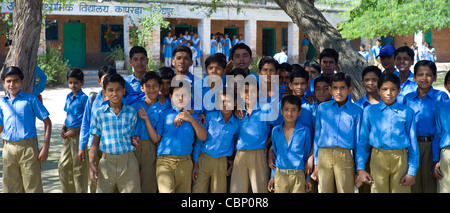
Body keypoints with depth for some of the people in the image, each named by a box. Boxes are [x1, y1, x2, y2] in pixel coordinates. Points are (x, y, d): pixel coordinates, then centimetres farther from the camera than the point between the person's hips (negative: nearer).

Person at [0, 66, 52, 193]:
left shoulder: (30, 99, 0)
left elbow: (47, 122, 0)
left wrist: (45, 147, -7)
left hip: (28, 148, -4)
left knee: (33, 187, -2)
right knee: (11, 187, 10)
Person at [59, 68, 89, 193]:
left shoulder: (83, 98, -11)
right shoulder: (68, 97, 11)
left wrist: (75, 131, -17)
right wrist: (64, 128, 5)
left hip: (79, 134, -7)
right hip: (69, 135, 8)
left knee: (79, 168, 0)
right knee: (63, 166, 11)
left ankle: (81, 191, 11)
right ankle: (67, 191, 23)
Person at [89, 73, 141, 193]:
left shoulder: (131, 113, 4)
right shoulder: (99, 114, 3)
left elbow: (134, 137, 10)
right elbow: (96, 140, 5)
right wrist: (92, 165, 1)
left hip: (128, 161, 0)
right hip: (107, 160, 0)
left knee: (131, 190, 1)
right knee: (103, 190, 4)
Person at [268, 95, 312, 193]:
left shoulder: (304, 131, 0)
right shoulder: (275, 131, 6)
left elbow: (307, 155, 7)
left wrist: (307, 178, 7)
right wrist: (272, 176, 13)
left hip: (298, 176, -1)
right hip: (280, 175, 2)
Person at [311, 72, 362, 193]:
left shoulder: (356, 111, 8)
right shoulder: (322, 108, 12)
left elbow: (358, 140, 10)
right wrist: (316, 164, 11)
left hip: (345, 156, -1)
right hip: (324, 155, 1)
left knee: (345, 190, -3)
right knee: (324, 190, 2)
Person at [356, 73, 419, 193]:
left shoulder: (407, 112, 7)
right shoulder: (369, 111, 8)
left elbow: (413, 143, 7)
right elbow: (363, 141, 8)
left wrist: (412, 172, 2)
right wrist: (360, 169, 1)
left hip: (401, 160, 0)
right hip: (377, 159, 0)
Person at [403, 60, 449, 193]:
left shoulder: (441, 97, 0)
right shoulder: (408, 98, 8)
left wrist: (436, 147, -12)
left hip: (431, 145, -2)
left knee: (430, 184, 2)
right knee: (413, 183, 7)